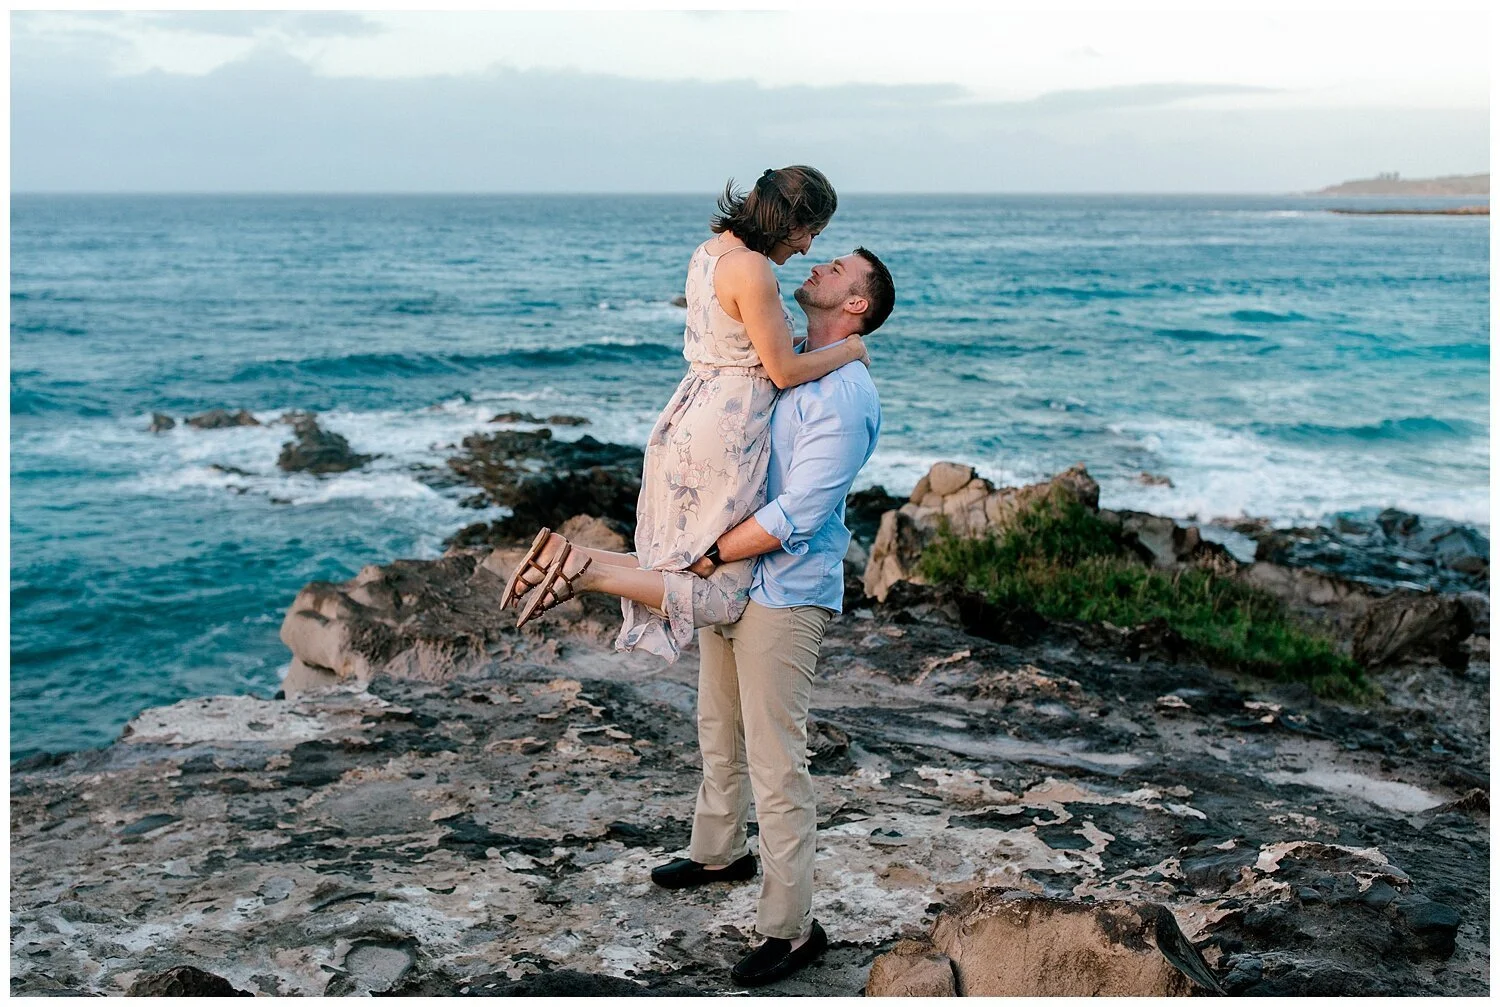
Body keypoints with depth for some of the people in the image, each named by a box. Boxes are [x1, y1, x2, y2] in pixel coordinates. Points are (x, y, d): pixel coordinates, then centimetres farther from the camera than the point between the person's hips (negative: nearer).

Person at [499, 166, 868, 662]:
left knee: (680, 571, 19)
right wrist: (850, 350, 3)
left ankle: (562, 556, 2)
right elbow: (784, 370, -13)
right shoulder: (752, 270, -18)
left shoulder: (708, 251, 10)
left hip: (687, 417, 9)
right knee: (719, 598, 0)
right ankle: (584, 570, -12)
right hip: (724, 436, -9)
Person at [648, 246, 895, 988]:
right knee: (717, 732, 24)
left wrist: (710, 554, -16)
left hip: (783, 593, -9)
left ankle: (790, 928, 5)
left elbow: (798, 512, -23)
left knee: (775, 763, -5)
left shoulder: (845, 395, -18)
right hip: (729, 578, 9)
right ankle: (718, 851, 45)